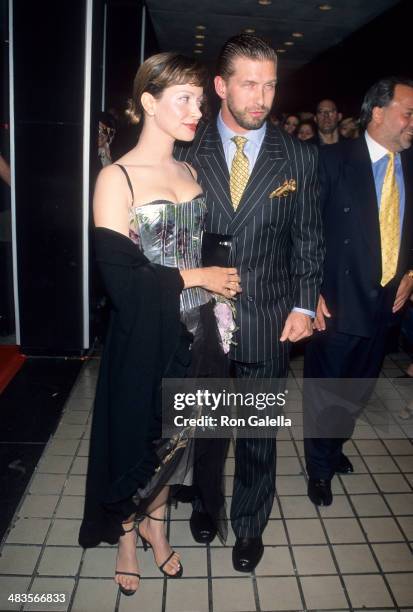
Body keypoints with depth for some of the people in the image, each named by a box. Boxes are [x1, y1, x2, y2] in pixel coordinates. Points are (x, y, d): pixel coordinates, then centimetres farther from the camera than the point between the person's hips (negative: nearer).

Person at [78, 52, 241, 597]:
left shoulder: (190, 172, 7)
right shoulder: (116, 178, -12)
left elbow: (200, 248, 10)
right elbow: (118, 274, -18)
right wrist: (193, 278, -13)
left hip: (192, 331, 6)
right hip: (142, 337, -5)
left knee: (175, 434, 18)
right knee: (135, 435, 12)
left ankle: (155, 524, 44)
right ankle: (127, 536, 40)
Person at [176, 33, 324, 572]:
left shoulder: (299, 157, 0)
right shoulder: (187, 152, -2)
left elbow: (308, 240, 3)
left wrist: (304, 306, -4)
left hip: (269, 323, 0)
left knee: (258, 434, 14)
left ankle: (250, 525, 39)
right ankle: (204, 501, 48)